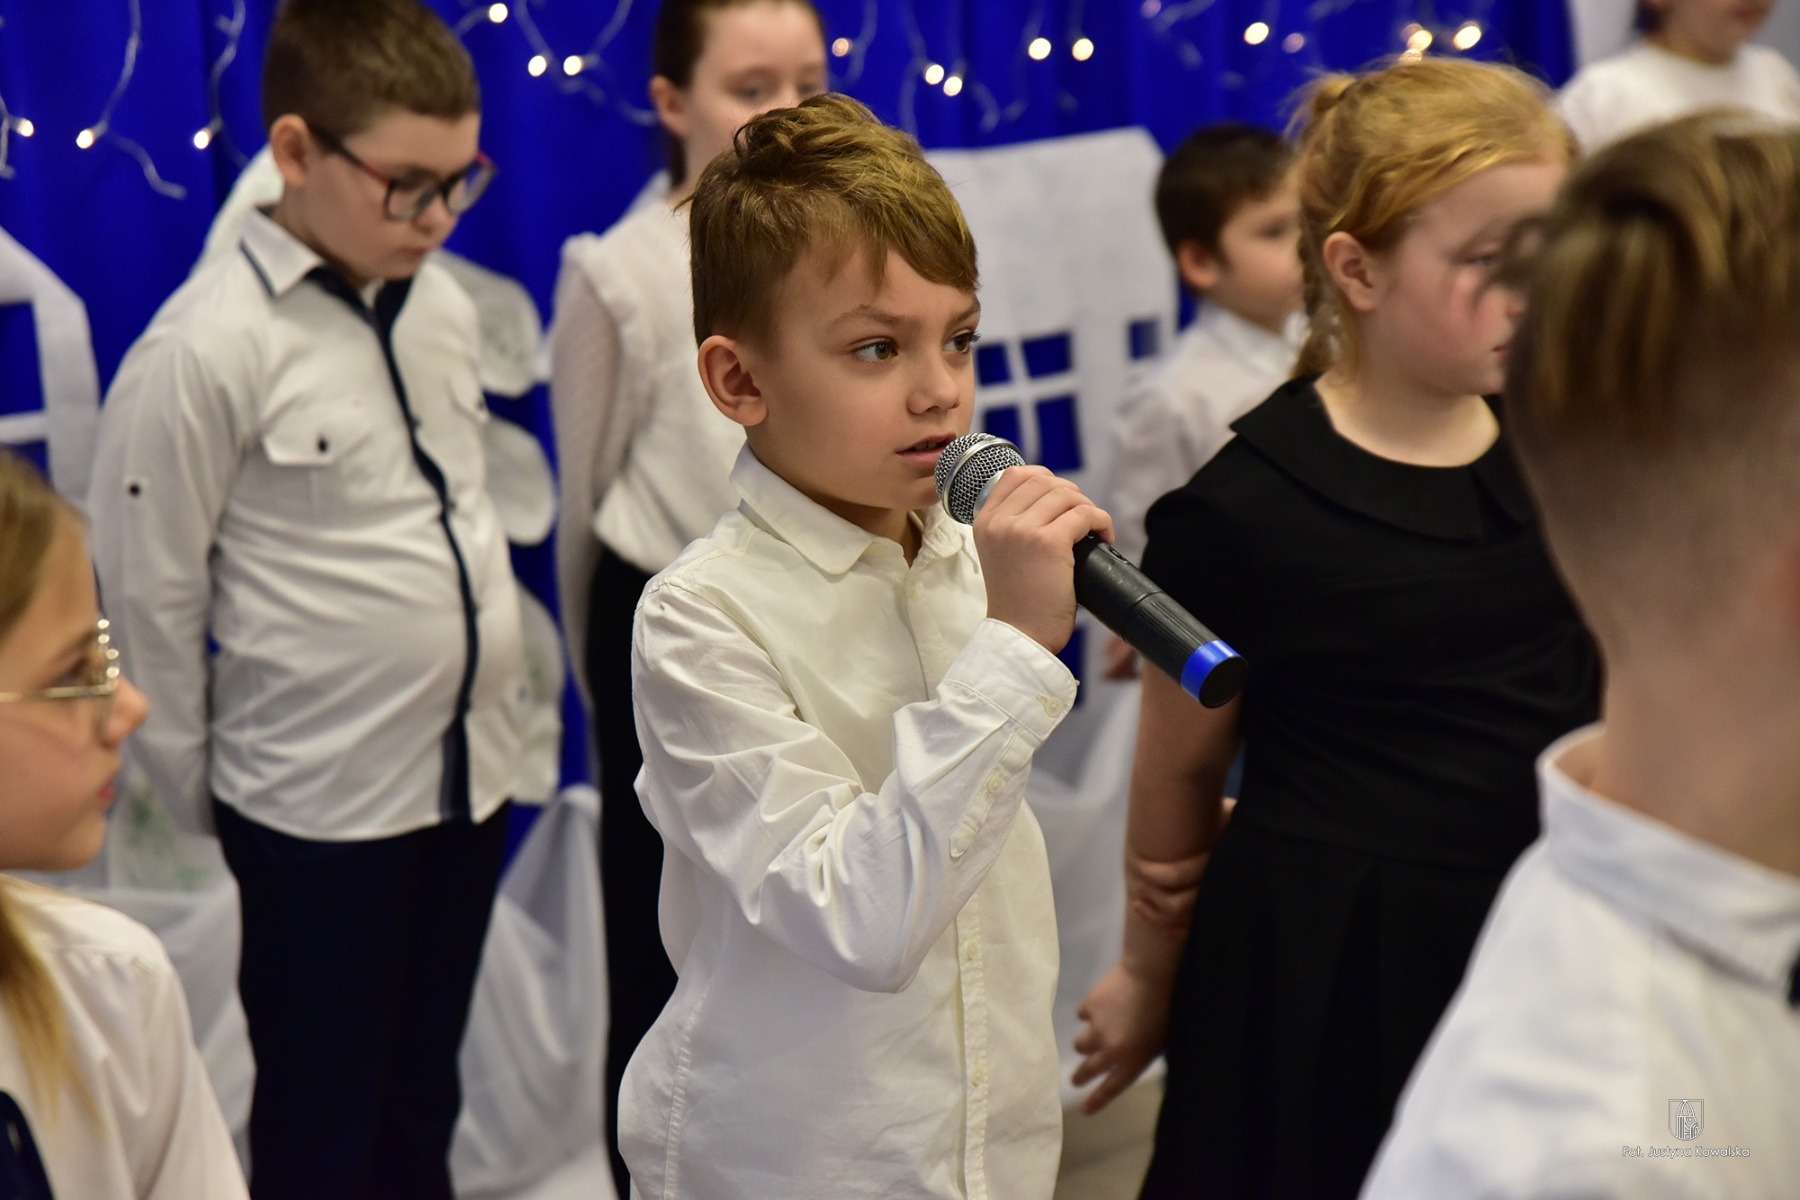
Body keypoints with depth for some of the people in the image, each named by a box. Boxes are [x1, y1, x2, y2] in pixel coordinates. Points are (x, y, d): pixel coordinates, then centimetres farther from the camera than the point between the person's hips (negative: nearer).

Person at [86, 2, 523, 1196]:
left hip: (473, 775, 6)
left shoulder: (445, 304, 2)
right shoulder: (207, 348, -17)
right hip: (318, 811, -6)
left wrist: (499, 715, 13)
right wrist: (201, 784, -2)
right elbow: (151, 597, -11)